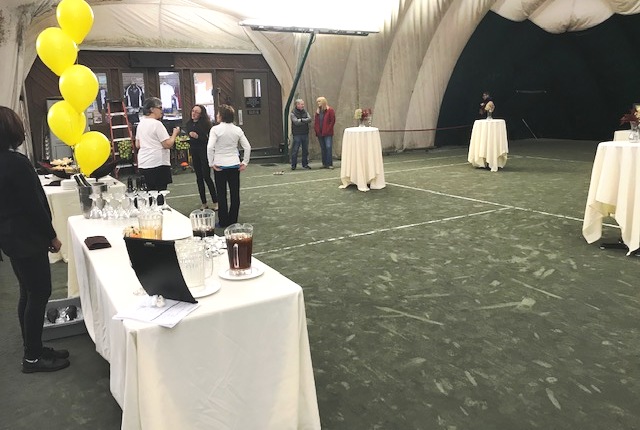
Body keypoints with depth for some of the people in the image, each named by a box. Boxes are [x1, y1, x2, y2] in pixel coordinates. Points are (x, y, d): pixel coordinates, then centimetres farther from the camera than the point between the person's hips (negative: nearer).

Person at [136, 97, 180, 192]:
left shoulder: (141, 123, 13)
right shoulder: (157, 124, -12)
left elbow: (137, 145, 19)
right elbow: (168, 144, -15)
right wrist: (175, 134, 0)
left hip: (143, 164, 8)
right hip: (157, 163, -8)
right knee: (160, 192, -5)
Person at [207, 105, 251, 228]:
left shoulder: (215, 129, -11)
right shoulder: (237, 130, 1)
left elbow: (210, 147, -19)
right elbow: (247, 147, 0)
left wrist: (211, 163, -9)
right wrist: (245, 162, 7)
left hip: (220, 165, -3)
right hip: (234, 165, 3)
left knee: (221, 194, 7)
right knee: (235, 193, 10)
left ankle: (223, 221, 11)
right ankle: (233, 220, 16)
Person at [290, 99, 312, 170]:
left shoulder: (305, 111, 11)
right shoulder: (293, 113, -4)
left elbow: (310, 119, -3)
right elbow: (296, 122, -17)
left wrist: (301, 120, -14)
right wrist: (305, 121, -7)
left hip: (305, 134, 5)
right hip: (297, 134, -5)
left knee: (305, 150, 8)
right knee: (295, 150, -2)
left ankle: (305, 164, 18)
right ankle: (293, 165, 6)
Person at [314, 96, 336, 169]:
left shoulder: (330, 110, -2)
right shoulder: (318, 111, 16)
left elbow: (333, 121, -6)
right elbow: (316, 122, 17)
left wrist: (328, 130, -12)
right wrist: (316, 130, 2)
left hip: (328, 133, -6)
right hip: (320, 133, 6)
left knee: (328, 147, -10)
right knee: (323, 149, 8)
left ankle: (329, 164, -8)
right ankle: (324, 163, 13)